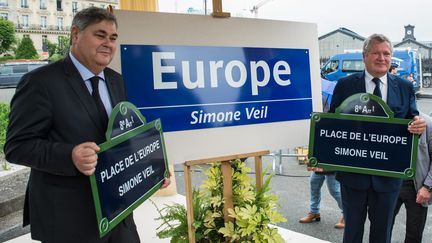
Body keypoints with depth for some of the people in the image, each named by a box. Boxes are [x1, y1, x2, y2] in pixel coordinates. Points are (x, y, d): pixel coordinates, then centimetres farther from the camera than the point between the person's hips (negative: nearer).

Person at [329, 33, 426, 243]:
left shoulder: (405, 88, 2)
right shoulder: (345, 85, -4)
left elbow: (412, 121, 6)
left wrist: (419, 125, -18)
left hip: (388, 175, 2)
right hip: (352, 171, -1)